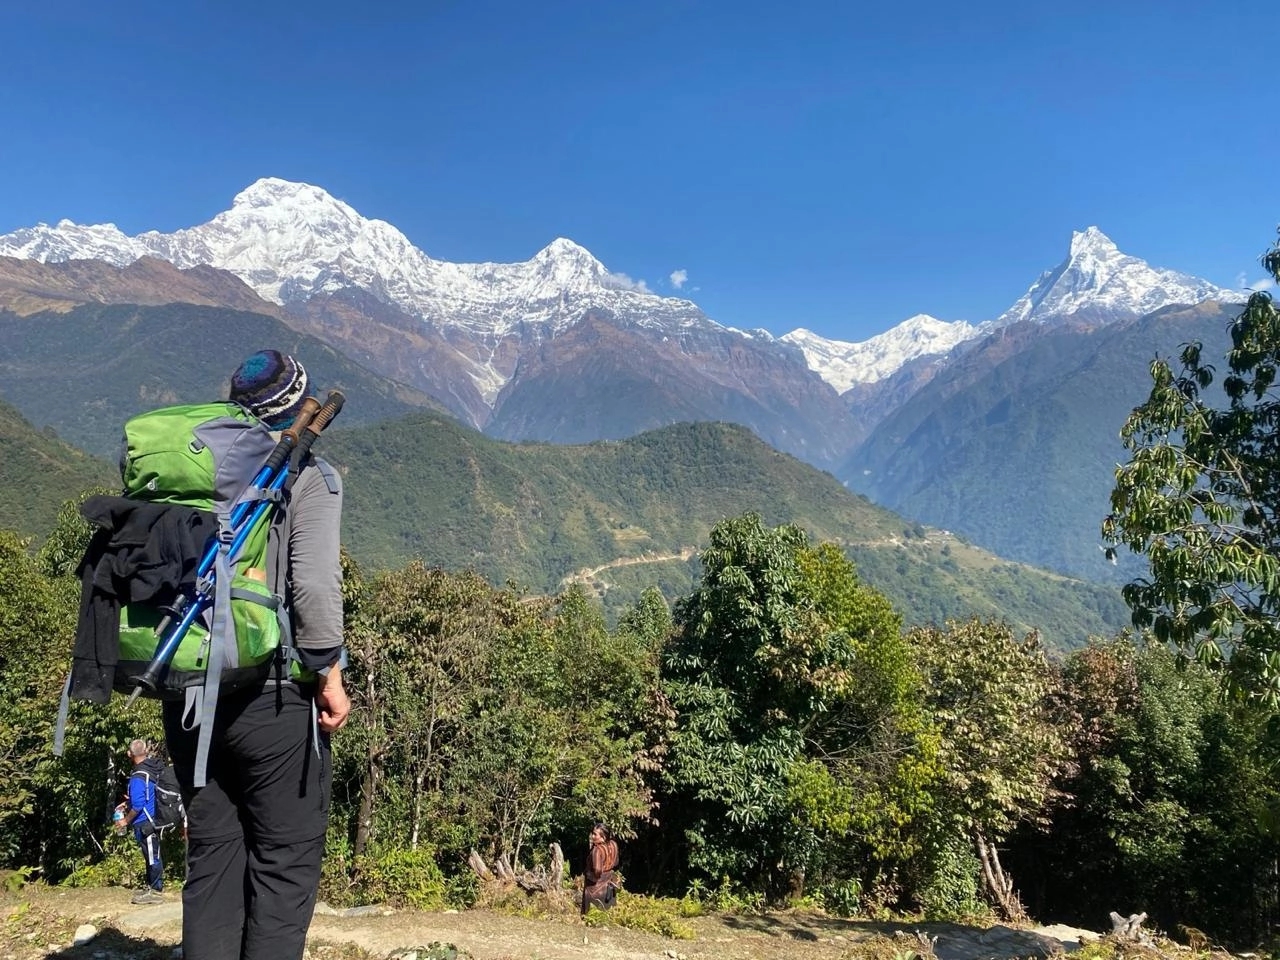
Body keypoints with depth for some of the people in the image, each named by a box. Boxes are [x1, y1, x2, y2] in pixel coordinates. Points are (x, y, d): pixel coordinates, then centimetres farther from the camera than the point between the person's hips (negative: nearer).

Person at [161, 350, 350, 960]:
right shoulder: (310, 477, -8)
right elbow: (314, 586, -20)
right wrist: (329, 674, -9)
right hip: (273, 698, -5)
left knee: (211, 858, 16)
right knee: (286, 863, 7)